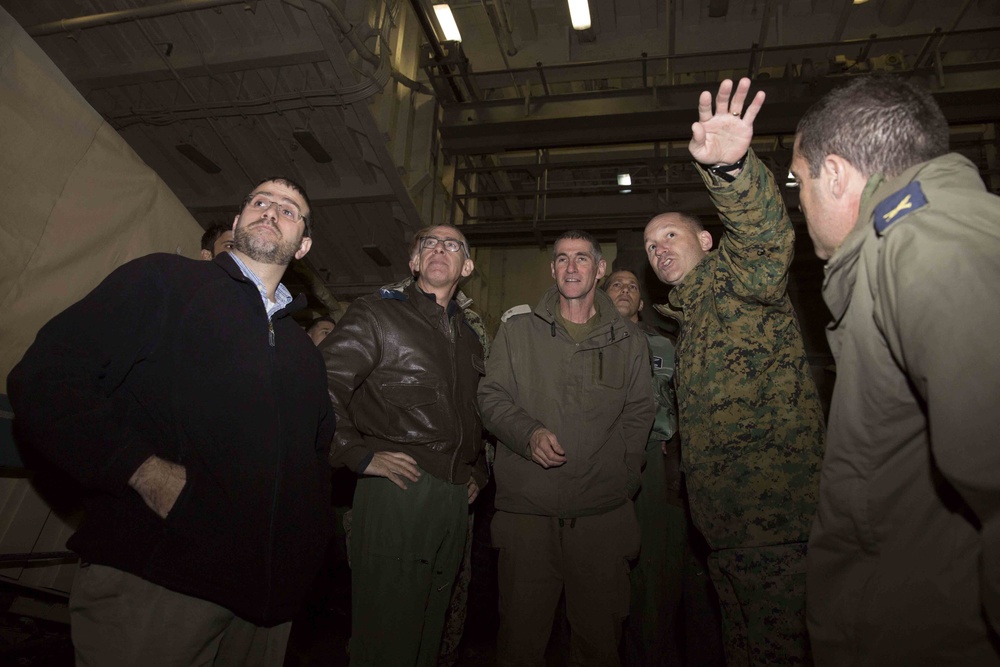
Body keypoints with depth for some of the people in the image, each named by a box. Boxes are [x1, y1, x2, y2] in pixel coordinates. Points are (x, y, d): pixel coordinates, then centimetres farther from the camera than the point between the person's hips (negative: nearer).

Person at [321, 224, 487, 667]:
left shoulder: (468, 336, 17)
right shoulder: (377, 314, -2)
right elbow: (321, 385, -13)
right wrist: (359, 455, -15)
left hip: (455, 499, 6)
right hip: (397, 491, -6)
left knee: (431, 629, 19)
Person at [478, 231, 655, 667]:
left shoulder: (629, 339, 8)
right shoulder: (517, 326, 4)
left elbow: (638, 415, 9)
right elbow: (491, 397, 4)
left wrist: (622, 479, -2)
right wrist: (529, 433, -14)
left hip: (602, 514, 1)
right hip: (526, 507, -1)